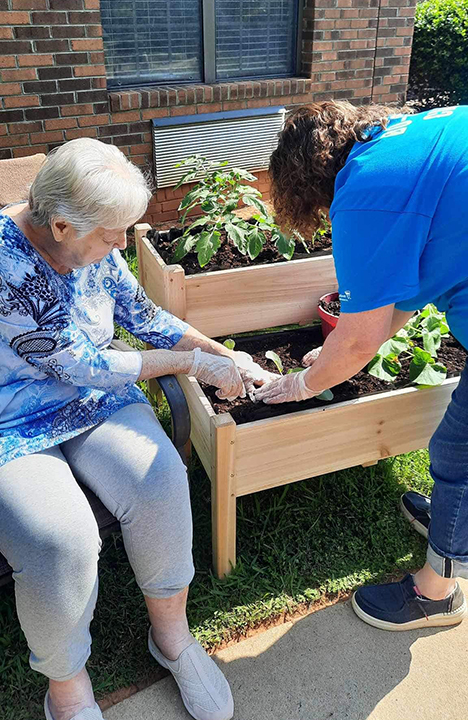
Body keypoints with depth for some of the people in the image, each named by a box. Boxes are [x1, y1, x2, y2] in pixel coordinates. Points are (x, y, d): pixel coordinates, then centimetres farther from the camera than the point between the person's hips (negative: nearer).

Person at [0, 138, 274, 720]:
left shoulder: (92, 244, -2)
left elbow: (145, 317, 10)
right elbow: (80, 366, -22)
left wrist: (224, 355, 3)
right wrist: (191, 363, -14)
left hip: (97, 400, 6)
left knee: (160, 483, -22)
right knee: (62, 540, -29)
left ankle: (171, 632, 4)